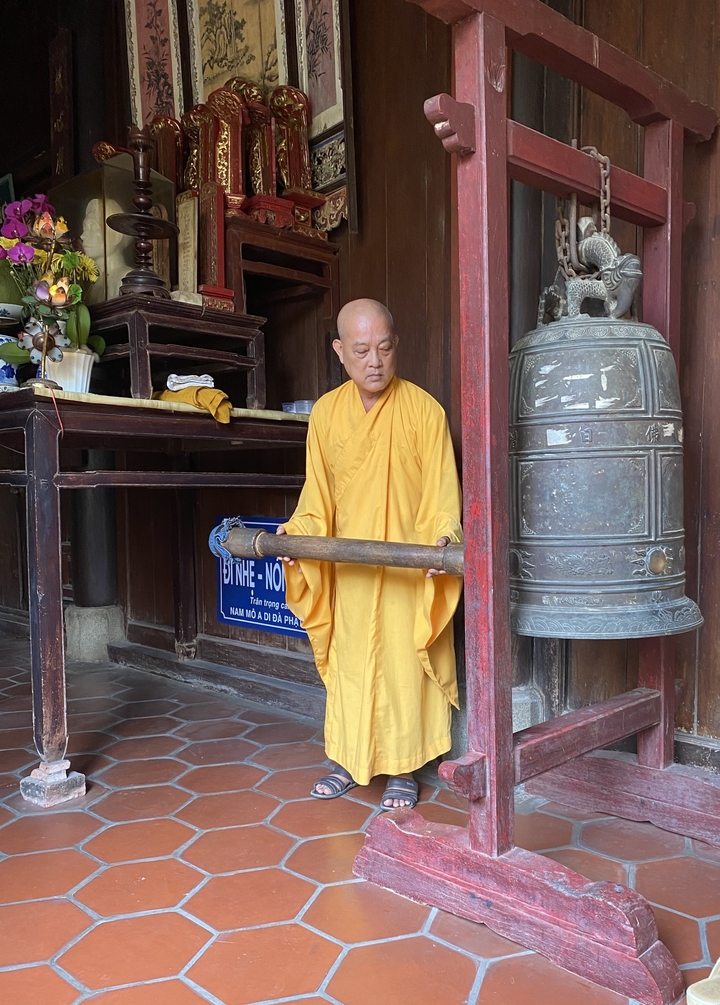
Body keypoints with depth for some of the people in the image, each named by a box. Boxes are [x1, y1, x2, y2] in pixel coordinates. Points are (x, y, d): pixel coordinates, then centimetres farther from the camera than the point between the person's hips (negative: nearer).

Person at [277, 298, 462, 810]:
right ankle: (349, 760, 28)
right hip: (348, 569, 4)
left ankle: (402, 768, 19)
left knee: (402, 664, 3)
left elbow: (442, 493, -11)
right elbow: (318, 494, 8)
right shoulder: (325, 412, 3)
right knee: (347, 663, 12)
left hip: (408, 568, -4)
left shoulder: (423, 409, -10)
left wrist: (443, 535, -28)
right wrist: (297, 531, -7)